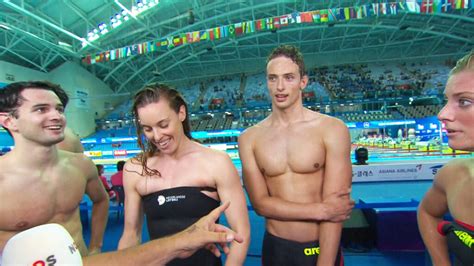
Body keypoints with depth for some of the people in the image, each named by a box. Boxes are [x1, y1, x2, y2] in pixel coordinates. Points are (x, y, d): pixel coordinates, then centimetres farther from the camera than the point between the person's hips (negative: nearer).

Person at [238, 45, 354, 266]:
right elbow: (260, 203, -9)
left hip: (322, 248, -1)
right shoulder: (249, 139, -6)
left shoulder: (332, 129, -12)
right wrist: (321, 210, -15)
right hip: (275, 248, 2)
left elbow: (334, 207, -16)